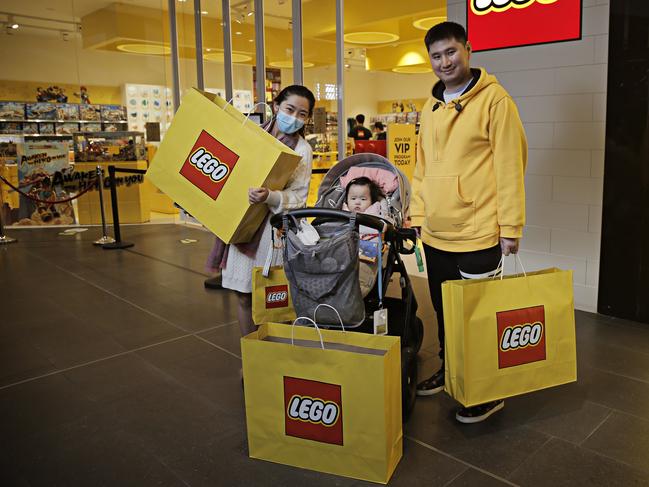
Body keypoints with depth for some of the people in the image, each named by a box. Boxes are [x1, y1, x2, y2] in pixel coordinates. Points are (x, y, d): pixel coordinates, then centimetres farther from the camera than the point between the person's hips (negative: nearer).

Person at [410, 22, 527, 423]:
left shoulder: (494, 99, -8)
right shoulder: (430, 108, 12)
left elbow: (510, 166, -12)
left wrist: (510, 227, -13)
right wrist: (417, 216, 13)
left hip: (477, 234, -6)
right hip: (436, 235, 7)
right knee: (444, 310, 18)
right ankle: (449, 372, 39)